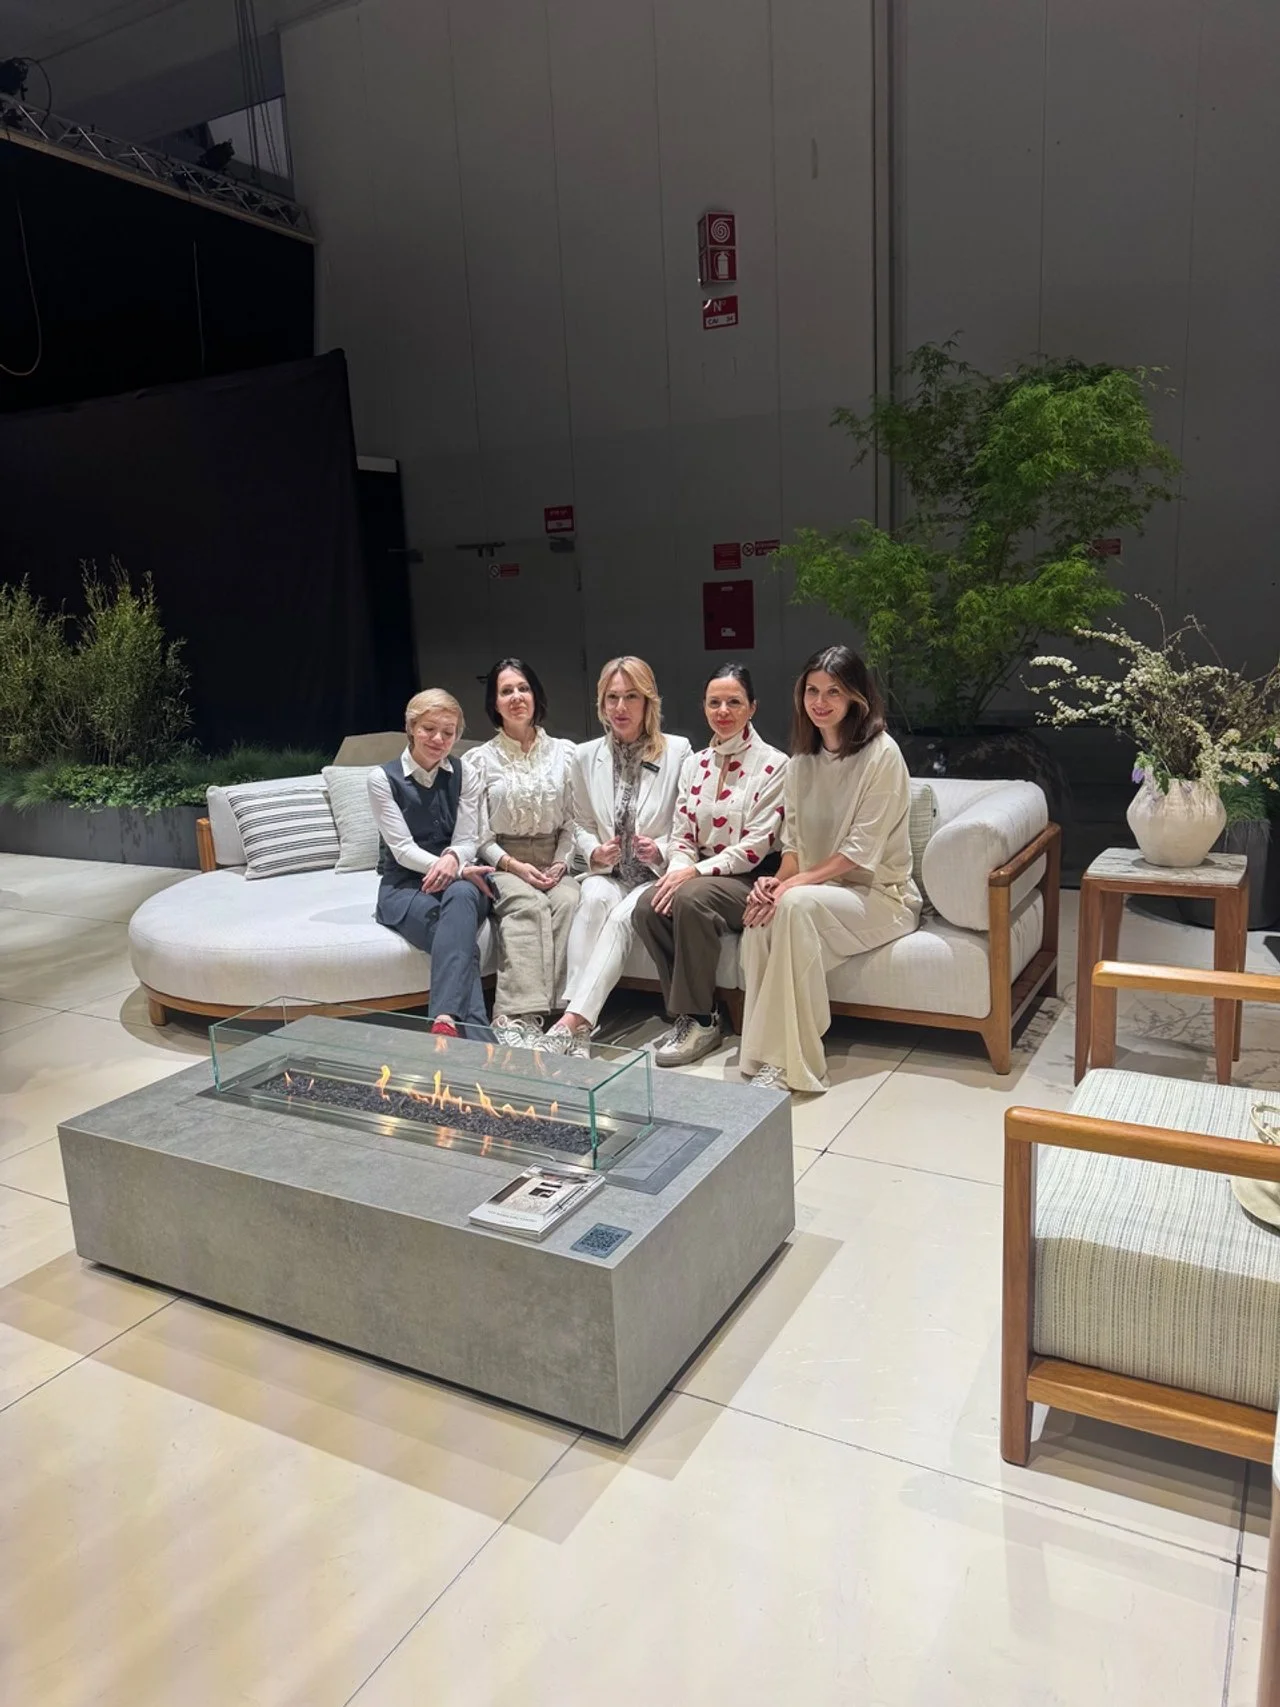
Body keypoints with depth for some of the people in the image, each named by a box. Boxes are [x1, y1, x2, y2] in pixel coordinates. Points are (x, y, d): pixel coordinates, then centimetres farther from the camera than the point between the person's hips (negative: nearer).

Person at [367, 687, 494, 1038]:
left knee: (461, 895, -38)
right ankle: (476, 1034, -45)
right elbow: (403, 849, -8)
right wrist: (461, 870, -23)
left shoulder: (463, 773, 8)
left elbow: (467, 841, 2)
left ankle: (446, 1018, -50)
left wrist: (453, 860, -25)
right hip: (404, 887, -2)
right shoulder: (383, 778, 0)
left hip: (459, 880, 2)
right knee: (457, 930, -35)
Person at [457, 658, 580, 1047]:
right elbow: (476, 834, 1)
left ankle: (566, 1012, -37)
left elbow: (574, 819, 8)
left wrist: (561, 863, -8)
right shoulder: (478, 760, 5)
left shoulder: (565, 753, 10)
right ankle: (518, 1017, -43)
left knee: (570, 902, -33)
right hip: (502, 864, -2)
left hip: (554, 863, 2)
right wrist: (513, 865, -14)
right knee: (528, 904, -35)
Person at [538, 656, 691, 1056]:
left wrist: (661, 851, -18)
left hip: (659, 873, -2)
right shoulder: (586, 756, 7)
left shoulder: (678, 751, -4)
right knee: (595, 899, -32)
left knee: (623, 915, -32)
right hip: (609, 873, 2)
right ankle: (580, 1027, -39)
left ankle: (572, 1021, -37)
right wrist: (596, 853, -6)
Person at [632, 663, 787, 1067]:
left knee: (691, 898, -34)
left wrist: (695, 872, -20)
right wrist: (677, 869, -11)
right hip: (698, 876, 6)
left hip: (752, 879, -6)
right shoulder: (694, 765, 12)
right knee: (648, 907, -23)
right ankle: (685, 1014, -9)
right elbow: (683, 836, 12)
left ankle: (700, 1021, -20)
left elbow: (756, 845, -13)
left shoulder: (773, 765, -7)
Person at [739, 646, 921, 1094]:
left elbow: (860, 851, -17)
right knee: (760, 917, -28)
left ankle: (790, 1062, -28)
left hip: (880, 894, -5)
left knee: (797, 904, -35)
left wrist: (792, 885, -24)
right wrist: (778, 880, -13)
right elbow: (793, 840, 8)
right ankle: (765, 1052, -21)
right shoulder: (803, 759, 8)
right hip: (818, 887, 5)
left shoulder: (881, 754, -12)